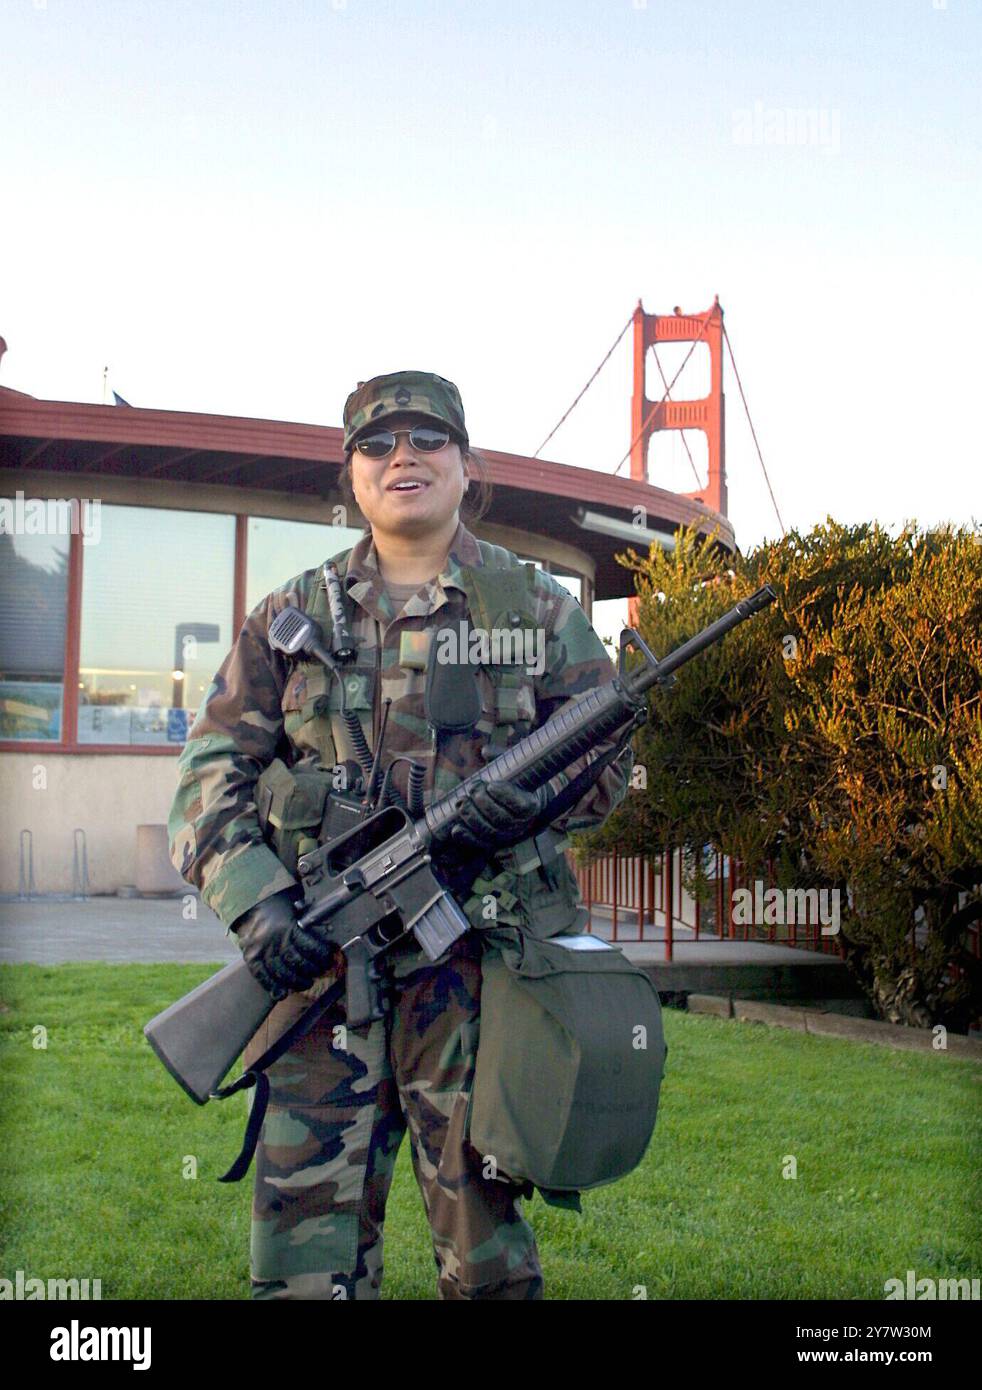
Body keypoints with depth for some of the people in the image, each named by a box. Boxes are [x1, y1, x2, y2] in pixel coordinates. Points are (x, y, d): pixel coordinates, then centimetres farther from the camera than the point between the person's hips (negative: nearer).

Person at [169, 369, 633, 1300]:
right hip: (323, 956, 1)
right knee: (305, 1223, 2)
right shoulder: (292, 618, 10)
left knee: (482, 1223, 6)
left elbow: (610, 758, 10)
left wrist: (536, 794, -13)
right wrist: (252, 902, -11)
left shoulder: (536, 608, 9)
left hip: (481, 954, -1)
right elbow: (214, 772, 6)